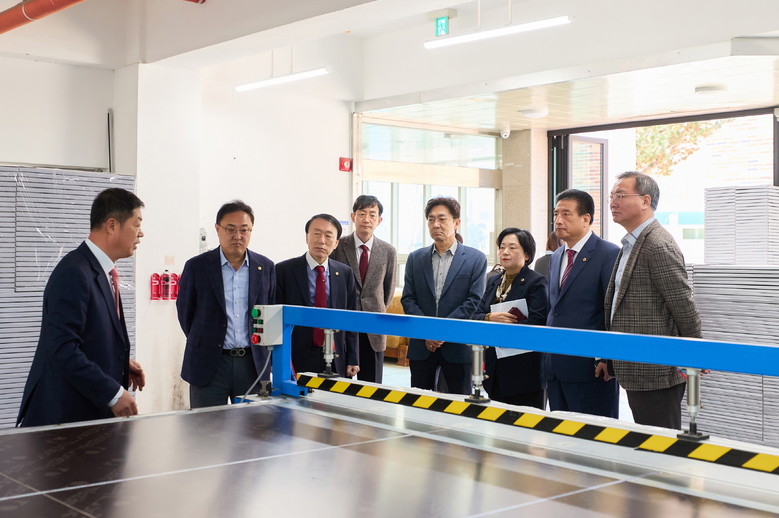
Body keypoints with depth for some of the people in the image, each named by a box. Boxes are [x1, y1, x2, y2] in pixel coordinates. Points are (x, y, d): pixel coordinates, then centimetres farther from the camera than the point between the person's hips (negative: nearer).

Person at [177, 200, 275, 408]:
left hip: (254, 364, 2)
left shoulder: (265, 267, 6)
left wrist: (262, 353, 11)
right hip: (209, 366, -2)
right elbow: (185, 313, 8)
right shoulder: (197, 266, -1)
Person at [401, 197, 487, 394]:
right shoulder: (415, 258, 10)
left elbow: (474, 301, -7)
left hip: (458, 346, -2)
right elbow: (408, 299, 5)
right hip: (421, 346, 3)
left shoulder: (476, 259, 1)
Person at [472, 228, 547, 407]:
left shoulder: (536, 282, -6)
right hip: (495, 370, 7)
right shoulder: (494, 282, 16)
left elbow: (536, 323, -18)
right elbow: (476, 317, 10)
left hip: (523, 371, -6)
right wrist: (490, 318, -14)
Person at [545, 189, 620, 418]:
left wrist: (608, 359, -15)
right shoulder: (556, 257, 16)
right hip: (555, 368, 7)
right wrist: (548, 357, 15)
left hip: (591, 367, -7)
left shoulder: (609, 254, -9)